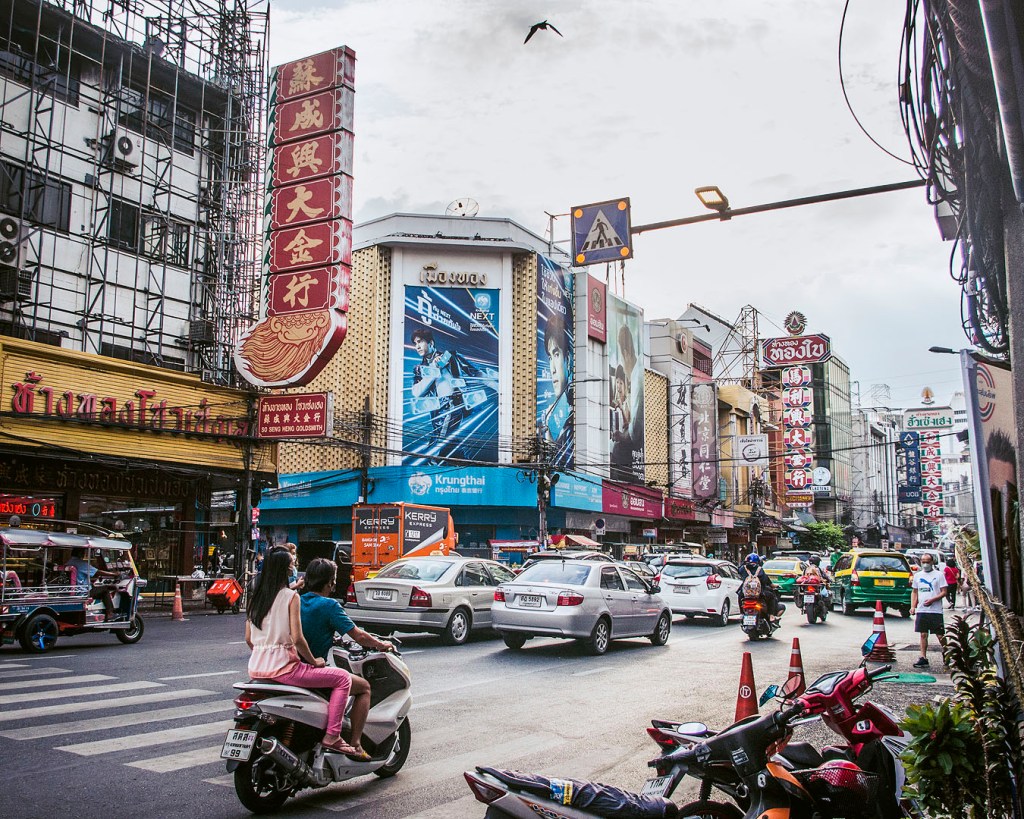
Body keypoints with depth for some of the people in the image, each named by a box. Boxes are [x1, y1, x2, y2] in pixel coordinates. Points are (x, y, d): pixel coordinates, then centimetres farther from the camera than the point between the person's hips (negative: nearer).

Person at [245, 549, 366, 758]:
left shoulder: (256, 597, 11)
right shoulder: (290, 596, -9)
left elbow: (248, 639, 14)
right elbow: (297, 638, -15)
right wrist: (314, 661, -2)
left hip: (256, 668, 8)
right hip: (282, 667, -8)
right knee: (343, 678, -1)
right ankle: (332, 737, -8)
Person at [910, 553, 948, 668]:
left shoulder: (939, 575, 1)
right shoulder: (918, 575, 14)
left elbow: (944, 592, -3)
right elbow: (914, 592, 18)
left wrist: (932, 600, -16)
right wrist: (913, 606, 6)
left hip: (935, 610, -4)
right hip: (921, 610, 4)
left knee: (940, 635, -1)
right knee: (923, 634, 4)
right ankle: (923, 658, 6)